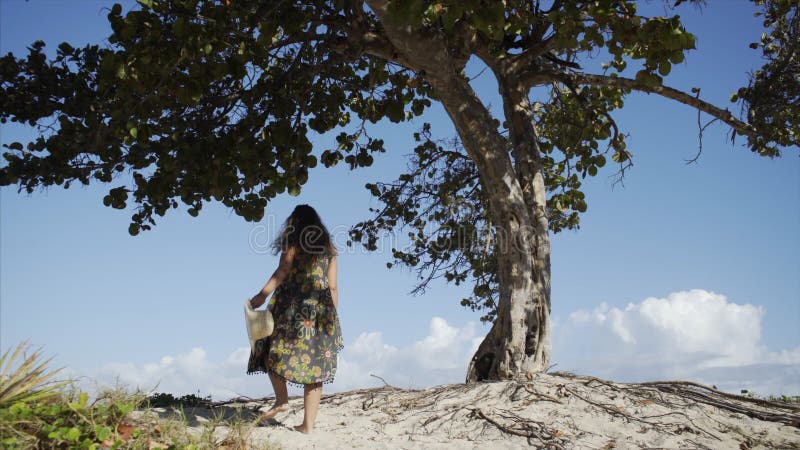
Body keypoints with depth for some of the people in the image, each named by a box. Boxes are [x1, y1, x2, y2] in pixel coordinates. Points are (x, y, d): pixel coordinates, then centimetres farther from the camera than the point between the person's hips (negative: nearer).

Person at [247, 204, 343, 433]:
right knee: (314, 362, 3)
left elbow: (283, 271, -13)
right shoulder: (329, 249, 17)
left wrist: (263, 295, -22)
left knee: (272, 349, 12)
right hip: (322, 309, 4)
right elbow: (333, 288, 12)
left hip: (294, 305, -4)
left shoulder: (294, 243, 4)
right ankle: (308, 424, 2)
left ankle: (282, 399, -4)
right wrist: (333, 317, 16)